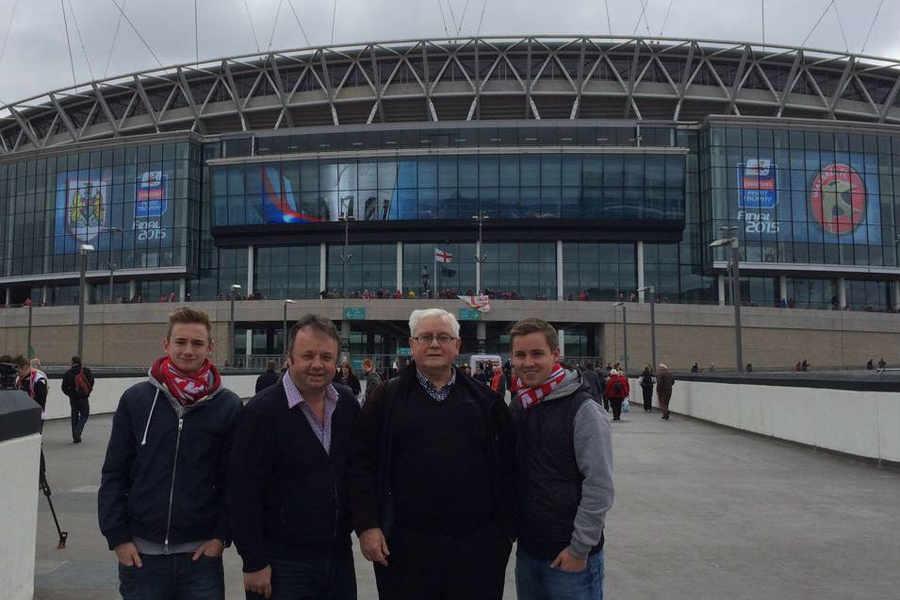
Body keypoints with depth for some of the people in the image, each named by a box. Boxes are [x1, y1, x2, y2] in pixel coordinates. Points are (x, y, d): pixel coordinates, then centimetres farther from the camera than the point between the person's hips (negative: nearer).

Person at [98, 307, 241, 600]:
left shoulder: (228, 406, -4)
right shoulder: (136, 399, -2)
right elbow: (114, 474, 2)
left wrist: (221, 535, -5)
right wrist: (117, 536, -2)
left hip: (201, 553, -1)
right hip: (140, 553, 1)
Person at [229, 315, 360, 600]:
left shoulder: (348, 404, 3)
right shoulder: (261, 411, -13)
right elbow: (243, 493, -13)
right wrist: (254, 563, -13)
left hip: (340, 556, 5)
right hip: (282, 564, -5)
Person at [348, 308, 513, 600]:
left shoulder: (486, 400, 7)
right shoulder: (386, 398, 4)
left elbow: (506, 467, 8)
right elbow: (362, 464, 0)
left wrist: (505, 528, 4)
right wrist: (367, 526, -7)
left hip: (478, 545, 2)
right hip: (405, 547, -1)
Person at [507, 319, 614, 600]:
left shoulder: (583, 410, -16)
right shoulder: (516, 405, 4)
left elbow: (599, 486, -17)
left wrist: (580, 548, -15)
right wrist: (512, 529, 10)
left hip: (570, 555, -6)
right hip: (527, 550, 6)